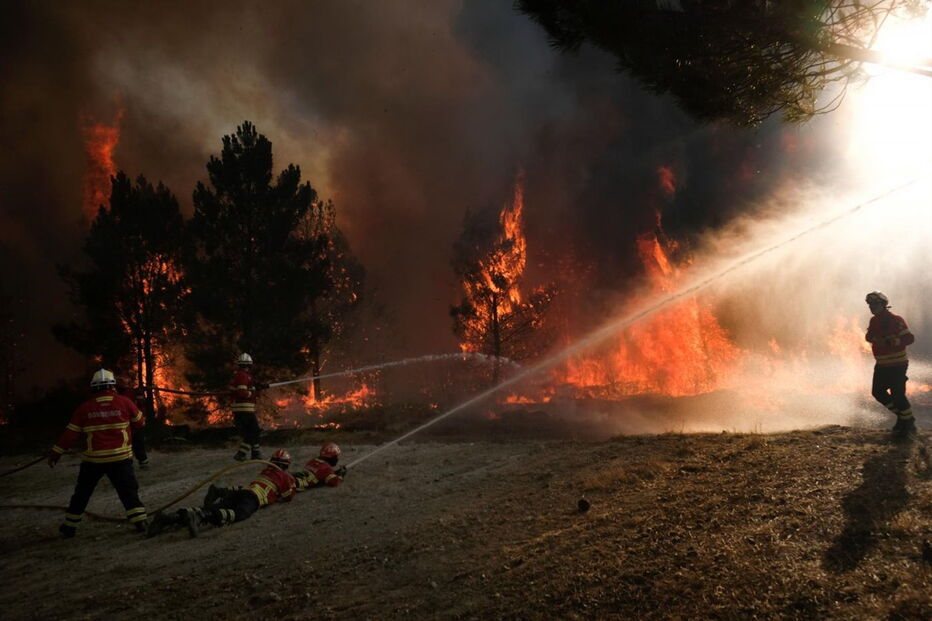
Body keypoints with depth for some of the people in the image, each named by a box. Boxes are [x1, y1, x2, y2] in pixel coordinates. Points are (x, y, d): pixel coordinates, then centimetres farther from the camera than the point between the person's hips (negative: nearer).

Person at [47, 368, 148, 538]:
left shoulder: (84, 408, -2)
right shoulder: (124, 402, -4)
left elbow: (71, 433, -1)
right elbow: (139, 423, 7)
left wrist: (56, 452, 7)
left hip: (93, 460, 1)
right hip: (120, 457, -1)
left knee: (82, 493, 15)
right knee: (128, 491, 3)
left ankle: (70, 526, 22)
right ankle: (139, 521, -5)